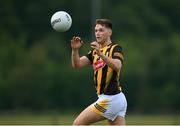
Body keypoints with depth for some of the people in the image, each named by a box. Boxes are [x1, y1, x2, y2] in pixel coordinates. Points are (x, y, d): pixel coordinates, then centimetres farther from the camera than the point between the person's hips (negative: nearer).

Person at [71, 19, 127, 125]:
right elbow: (77, 64, 4)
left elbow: (117, 66, -27)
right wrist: (75, 49, -15)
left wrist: (100, 54, -39)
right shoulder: (95, 51, 16)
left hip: (110, 99, -8)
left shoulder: (115, 48, -6)